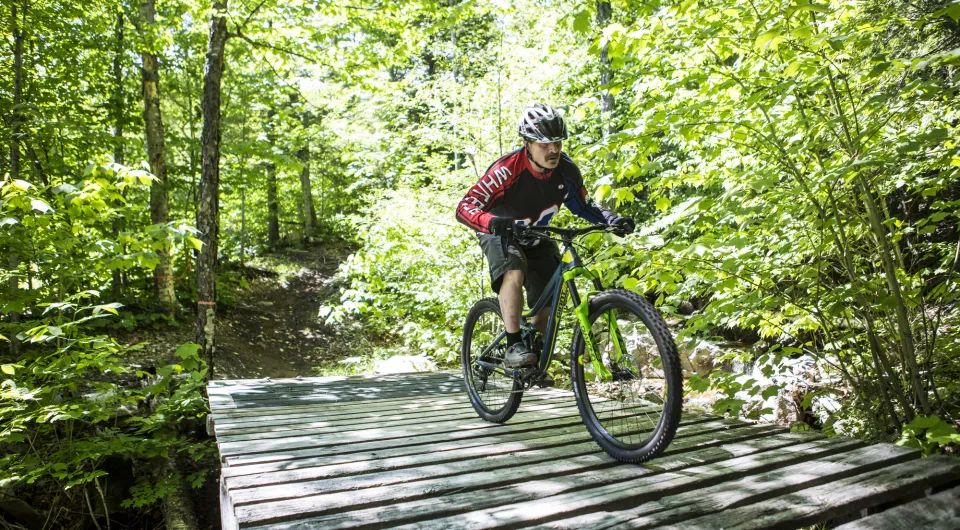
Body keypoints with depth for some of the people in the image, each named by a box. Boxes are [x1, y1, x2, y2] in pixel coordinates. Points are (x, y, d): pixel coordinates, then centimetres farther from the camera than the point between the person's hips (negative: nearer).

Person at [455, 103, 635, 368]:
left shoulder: (567, 170, -18)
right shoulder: (508, 169, -32)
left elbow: (583, 206, 0)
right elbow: (465, 207, -35)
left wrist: (612, 219, -19)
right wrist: (492, 222, -57)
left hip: (537, 239, 5)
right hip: (501, 235, -4)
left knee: (549, 304, -2)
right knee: (515, 274, -36)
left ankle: (536, 362, 20)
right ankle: (513, 347, -27)